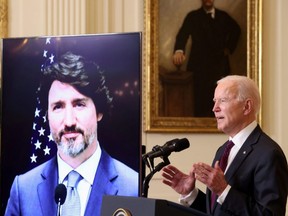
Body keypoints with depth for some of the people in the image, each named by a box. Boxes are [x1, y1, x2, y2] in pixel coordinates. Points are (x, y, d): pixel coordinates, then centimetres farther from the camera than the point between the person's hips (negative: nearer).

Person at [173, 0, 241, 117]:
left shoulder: (223, 16, 12)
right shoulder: (193, 16, 1)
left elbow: (236, 30, 28)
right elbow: (183, 33, -15)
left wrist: (229, 48, 15)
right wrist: (179, 50, -35)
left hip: (220, 65, 3)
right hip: (199, 65, -3)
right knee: (200, 102, -8)